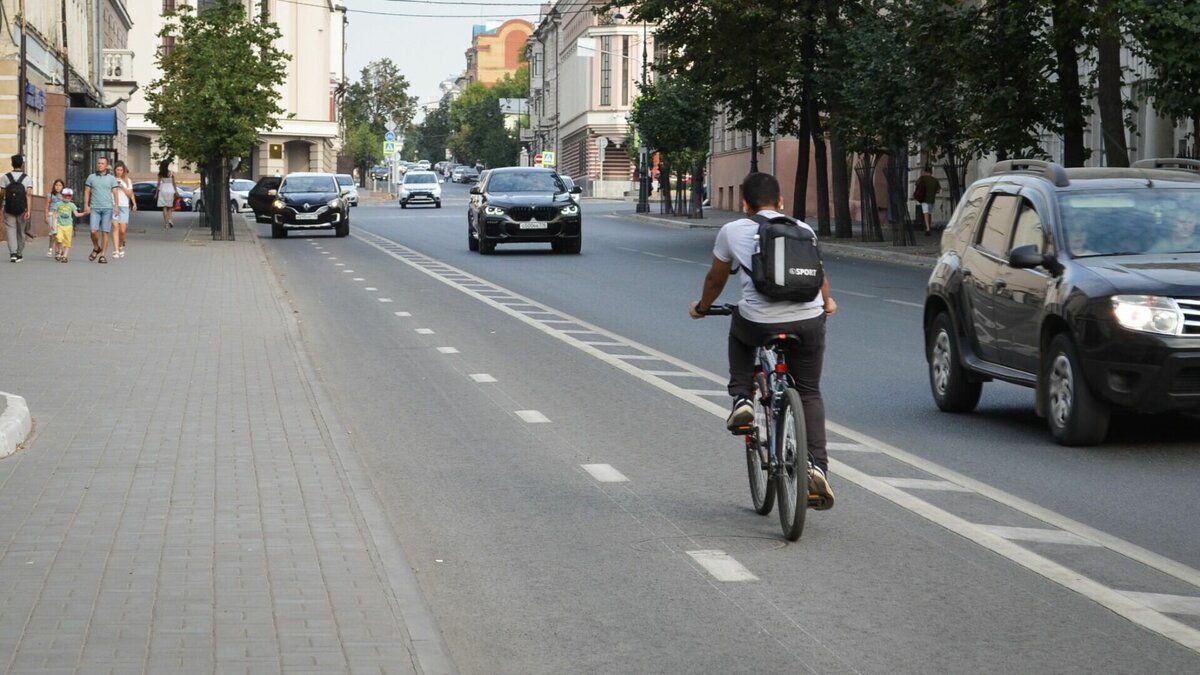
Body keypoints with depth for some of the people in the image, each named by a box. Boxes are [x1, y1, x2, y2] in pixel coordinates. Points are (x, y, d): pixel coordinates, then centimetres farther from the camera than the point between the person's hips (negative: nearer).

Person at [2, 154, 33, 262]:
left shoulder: (6, 177, -4)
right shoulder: (26, 178, -5)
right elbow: (28, 195, -14)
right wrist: (28, 211, -16)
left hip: (9, 209, -1)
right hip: (22, 209, 1)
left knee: (11, 230, -1)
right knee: (21, 232, 14)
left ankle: (13, 253, -19)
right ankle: (19, 254, 22)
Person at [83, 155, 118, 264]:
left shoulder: (111, 179, 8)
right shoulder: (91, 177, 11)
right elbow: (87, 192, 10)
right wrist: (86, 205, -1)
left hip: (107, 208, -1)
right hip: (94, 208, 1)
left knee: (105, 232, -3)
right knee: (93, 230, -10)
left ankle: (102, 255, 2)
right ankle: (96, 248, 16)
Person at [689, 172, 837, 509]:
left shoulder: (732, 231, 10)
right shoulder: (802, 229, 16)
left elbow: (715, 280, 23)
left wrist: (701, 308, 43)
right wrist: (827, 303, 54)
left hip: (759, 323, -1)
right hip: (808, 321, 2)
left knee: (739, 329, 35)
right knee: (809, 393, 17)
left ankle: (741, 399, 20)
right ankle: (817, 465, 1)